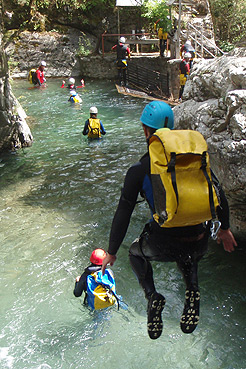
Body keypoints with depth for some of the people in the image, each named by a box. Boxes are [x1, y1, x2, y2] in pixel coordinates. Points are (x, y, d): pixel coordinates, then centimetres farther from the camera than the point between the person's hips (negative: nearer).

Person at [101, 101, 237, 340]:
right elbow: (219, 196, 9)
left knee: (136, 253, 31)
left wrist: (111, 252, 10)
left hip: (163, 245, -2)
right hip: (199, 244, 3)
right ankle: (192, 291, 11)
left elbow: (123, 214, -2)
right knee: (186, 255, 39)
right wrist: (225, 228, 24)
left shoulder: (139, 170, -7)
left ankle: (152, 297, 9)